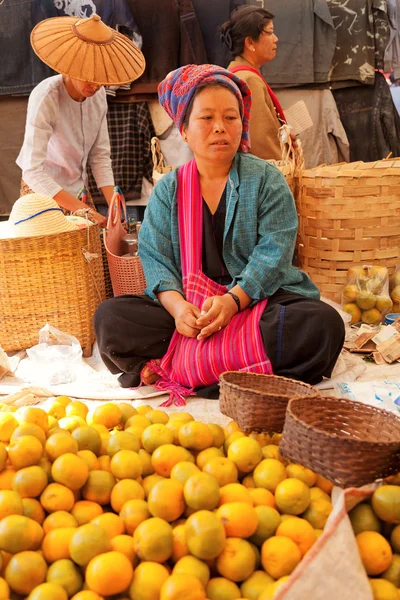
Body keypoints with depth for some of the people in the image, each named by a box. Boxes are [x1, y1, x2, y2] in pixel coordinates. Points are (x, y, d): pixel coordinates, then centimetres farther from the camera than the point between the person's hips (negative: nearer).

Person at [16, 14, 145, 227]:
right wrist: (82, 209, -38)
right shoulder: (45, 98, -27)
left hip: (79, 190, 5)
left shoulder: (98, 95, -9)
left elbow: (100, 156, -3)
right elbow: (33, 172, -32)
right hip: (44, 192, -5)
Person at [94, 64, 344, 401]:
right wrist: (176, 304, -21)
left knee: (323, 325, -32)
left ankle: (172, 366, -29)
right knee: (110, 318, -21)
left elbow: (273, 252, -7)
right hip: (189, 306, 1)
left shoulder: (266, 179, 5)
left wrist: (234, 299, -24)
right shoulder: (168, 190, 11)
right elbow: (156, 259, 1)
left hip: (259, 298, -1)